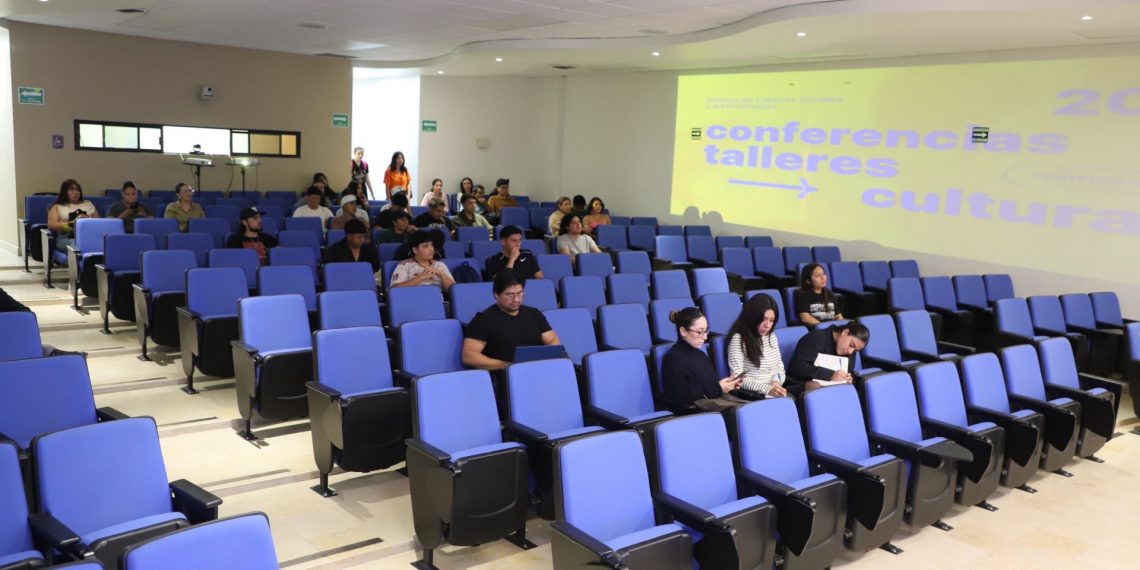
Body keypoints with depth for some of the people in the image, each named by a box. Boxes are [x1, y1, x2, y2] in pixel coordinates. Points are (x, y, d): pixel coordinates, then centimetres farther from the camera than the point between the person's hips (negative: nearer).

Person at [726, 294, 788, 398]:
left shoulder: (771, 336, 15)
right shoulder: (738, 339, -6)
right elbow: (737, 378, -12)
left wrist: (776, 382, -3)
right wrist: (767, 389, -23)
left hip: (774, 392, 6)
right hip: (751, 394, -6)